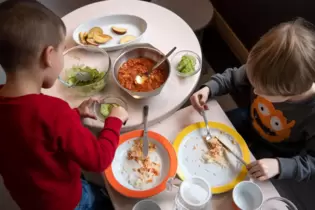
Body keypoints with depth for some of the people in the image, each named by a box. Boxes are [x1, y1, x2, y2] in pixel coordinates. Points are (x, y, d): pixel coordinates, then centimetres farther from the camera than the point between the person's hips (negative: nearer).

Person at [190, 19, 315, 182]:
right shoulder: (266, 74, -31)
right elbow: (233, 78, -10)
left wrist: (279, 166, -40)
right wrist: (208, 89, -28)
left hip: (274, 155, -3)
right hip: (250, 122, 4)